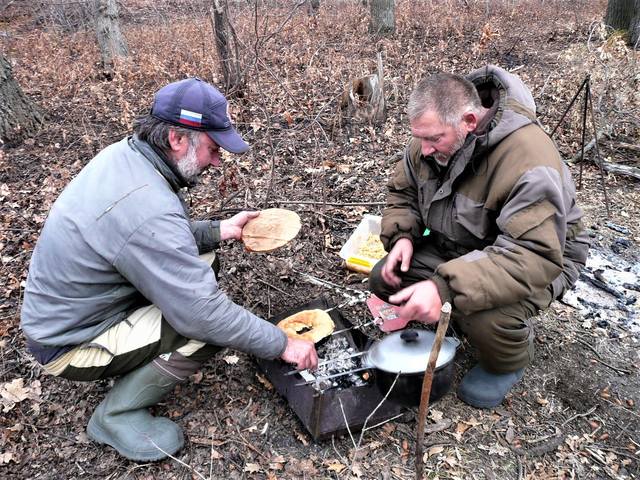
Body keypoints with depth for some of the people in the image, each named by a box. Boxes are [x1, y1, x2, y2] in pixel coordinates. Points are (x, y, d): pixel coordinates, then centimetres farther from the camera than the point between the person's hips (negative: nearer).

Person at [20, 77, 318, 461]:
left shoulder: (125, 153, -7)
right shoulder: (147, 210, -35)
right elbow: (204, 314, -32)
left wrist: (218, 230, -4)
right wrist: (282, 344, -20)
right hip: (70, 342, -8)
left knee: (203, 262, 5)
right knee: (212, 325, -20)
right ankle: (118, 414, -1)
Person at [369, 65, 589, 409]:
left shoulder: (528, 160, -35)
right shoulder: (430, 139, -11)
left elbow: (534, 255, -41)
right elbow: (402, 192, 4)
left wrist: (445, 287, -51)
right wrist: (402, 236, -17)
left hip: (540, 258, -6)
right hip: (457, 246, 7)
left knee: (486, 320, -36)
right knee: (384, 279, -9)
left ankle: (508, 363, 3)